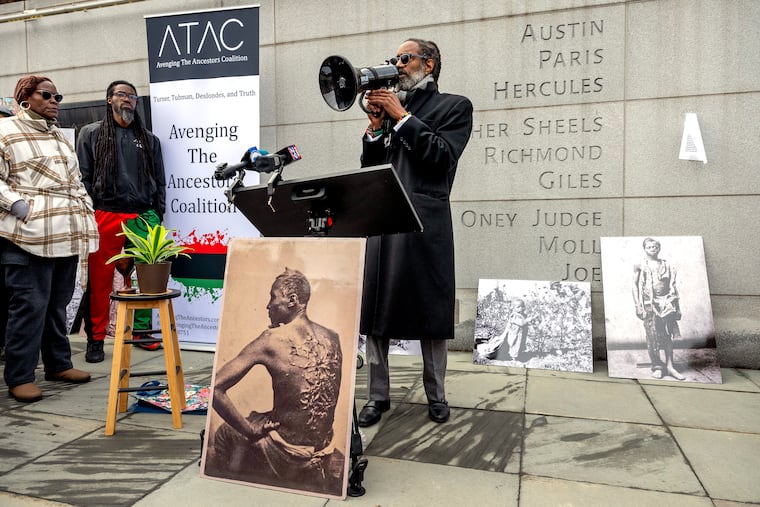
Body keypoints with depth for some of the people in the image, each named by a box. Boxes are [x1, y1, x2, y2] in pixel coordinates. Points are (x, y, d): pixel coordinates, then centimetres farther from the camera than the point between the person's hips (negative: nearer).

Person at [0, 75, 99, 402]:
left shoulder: (60, 136, 23)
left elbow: (75, 181, 26)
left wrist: (87, 209, 16)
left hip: (67, 237, 7)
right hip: (30, 236, -7)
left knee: (58, 304, 12)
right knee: (30, 305, -5)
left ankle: (59, 364, 23)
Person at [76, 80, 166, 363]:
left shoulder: (149, 139, 18)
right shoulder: (91, 134, 11)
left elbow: (159, 181, 16)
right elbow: (82, 177, 5)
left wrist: (158, 216, 8)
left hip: (143, 218, 2)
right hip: (104, 216, -2)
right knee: (100, 281, 1)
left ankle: (142, 330, 15)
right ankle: (95, 339, 12)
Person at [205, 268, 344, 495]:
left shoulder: (272, 340, -17)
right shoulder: (333, 338, -2)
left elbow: (215, 388, -18)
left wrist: (250, 430, -10)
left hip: (286, 456, -5)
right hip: (324, 455, 5)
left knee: (222, 435, 22)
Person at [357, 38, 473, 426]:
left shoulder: (454, 106, 8)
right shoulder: (390, 107, 21)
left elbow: (443, 155, -9)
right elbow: (369, 167, 17)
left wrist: (401, 116, -5)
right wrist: (376, 125, 3)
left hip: (425, 223, -4)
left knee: (431, 310, 3)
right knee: (374, 309, 4)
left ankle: (436, 395, 19)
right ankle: (378, 395, 16)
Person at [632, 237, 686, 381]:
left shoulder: (667, 265, 12)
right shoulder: (640, 265, 5)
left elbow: (673, 287, 14)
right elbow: (635, 285, 4)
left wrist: (677, 307, 11)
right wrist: (638, 305, -4)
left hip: (666, 303, 2)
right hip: (649, 304, -2)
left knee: (668, 335, 2)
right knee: (652, 336, -1)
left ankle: (669, 366, 8)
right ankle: (657, 366, 8)